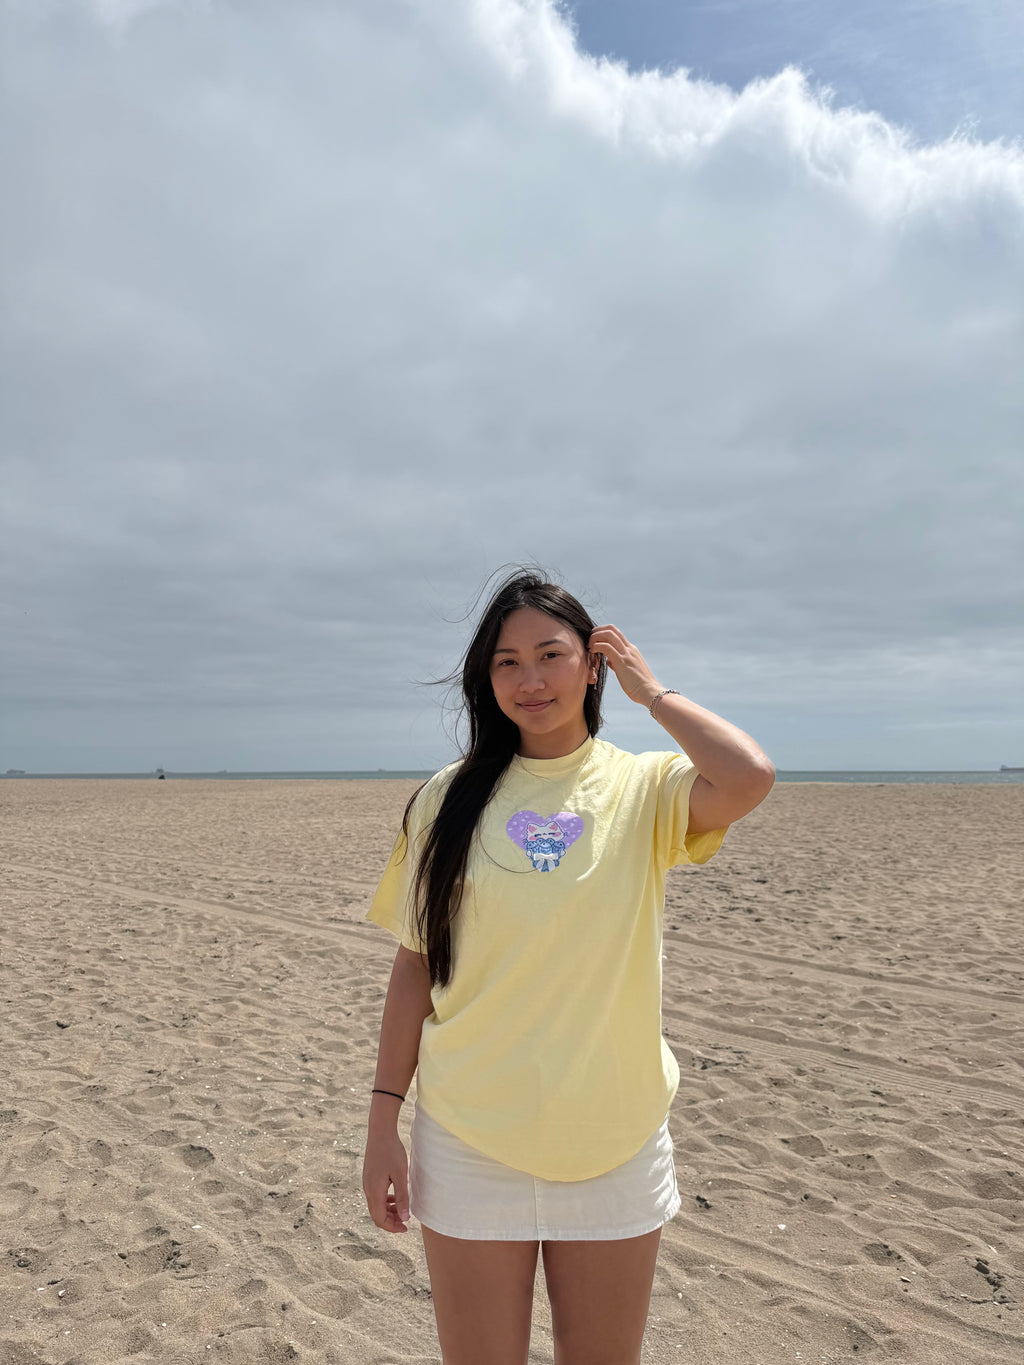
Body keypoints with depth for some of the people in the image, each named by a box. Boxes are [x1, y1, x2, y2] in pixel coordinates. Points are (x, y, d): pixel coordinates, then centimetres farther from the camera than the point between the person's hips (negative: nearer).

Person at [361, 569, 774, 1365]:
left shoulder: (646, 789, -5)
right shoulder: (451, 798, -2)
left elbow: (749, 779, -27)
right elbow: (415, 965, 1)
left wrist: (651, 690, -12)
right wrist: (384, 1119, 0)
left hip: (615, 1142, 0)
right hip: (470, 1142, 1)